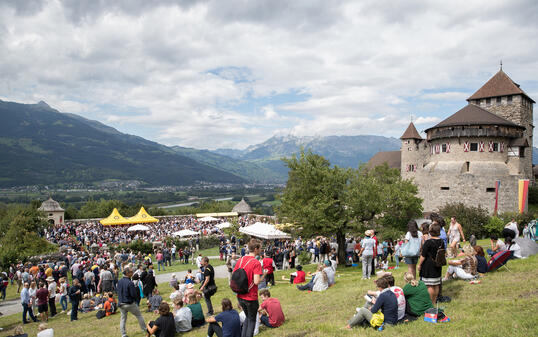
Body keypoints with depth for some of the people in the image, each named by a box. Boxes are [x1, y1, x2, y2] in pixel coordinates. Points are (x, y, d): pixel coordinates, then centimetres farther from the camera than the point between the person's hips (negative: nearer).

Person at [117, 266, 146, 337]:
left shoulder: (119, 281, -1)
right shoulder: (130, 283, -23)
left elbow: (118, 292, 9)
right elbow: (134, 294, -20)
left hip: (121, 304, 6)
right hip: (130, 304, -6)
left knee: (123, 319, 15)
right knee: (139, 316, 13)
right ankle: (144, 329, 23)